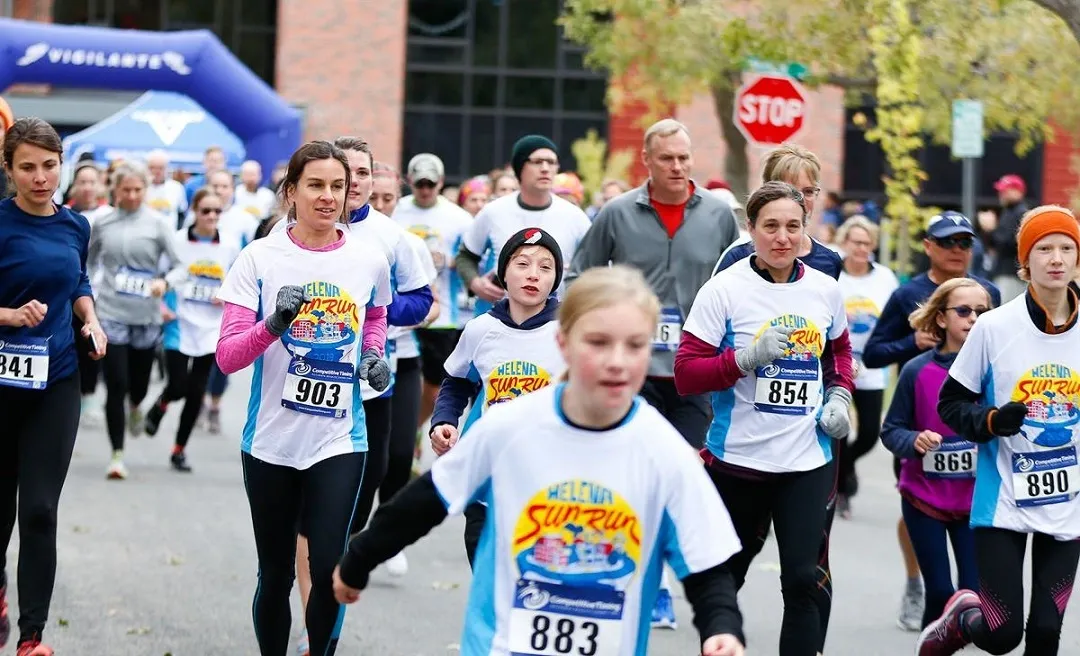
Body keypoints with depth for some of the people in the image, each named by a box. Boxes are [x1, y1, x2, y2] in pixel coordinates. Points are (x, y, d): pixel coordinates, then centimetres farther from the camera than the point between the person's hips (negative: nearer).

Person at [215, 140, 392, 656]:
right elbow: (227, 357, -9)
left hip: (339, 440, 0)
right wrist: (274, 324, -26)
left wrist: (373, 355, 4)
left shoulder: (369, 261, 1)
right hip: (271, 440, 0)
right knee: (276, 573, 10)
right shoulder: (261, 258, -6)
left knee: (329, 568, -14)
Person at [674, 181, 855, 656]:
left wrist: (840, 395, 5)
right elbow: (686, 374, -10)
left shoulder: (825, 290, 3)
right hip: (739, 458, -2)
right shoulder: (724, 290, -9)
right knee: (724, 577, 16)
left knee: (802, 579, -9)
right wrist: (745, 359, -23)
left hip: (809, 461, 2)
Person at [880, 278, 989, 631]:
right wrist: (914, 441, -23)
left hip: (975, 499, 1)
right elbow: (891, 431, -4)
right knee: (940, 594, 1)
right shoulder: (918, 371, -8)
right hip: (924, 497, -1)